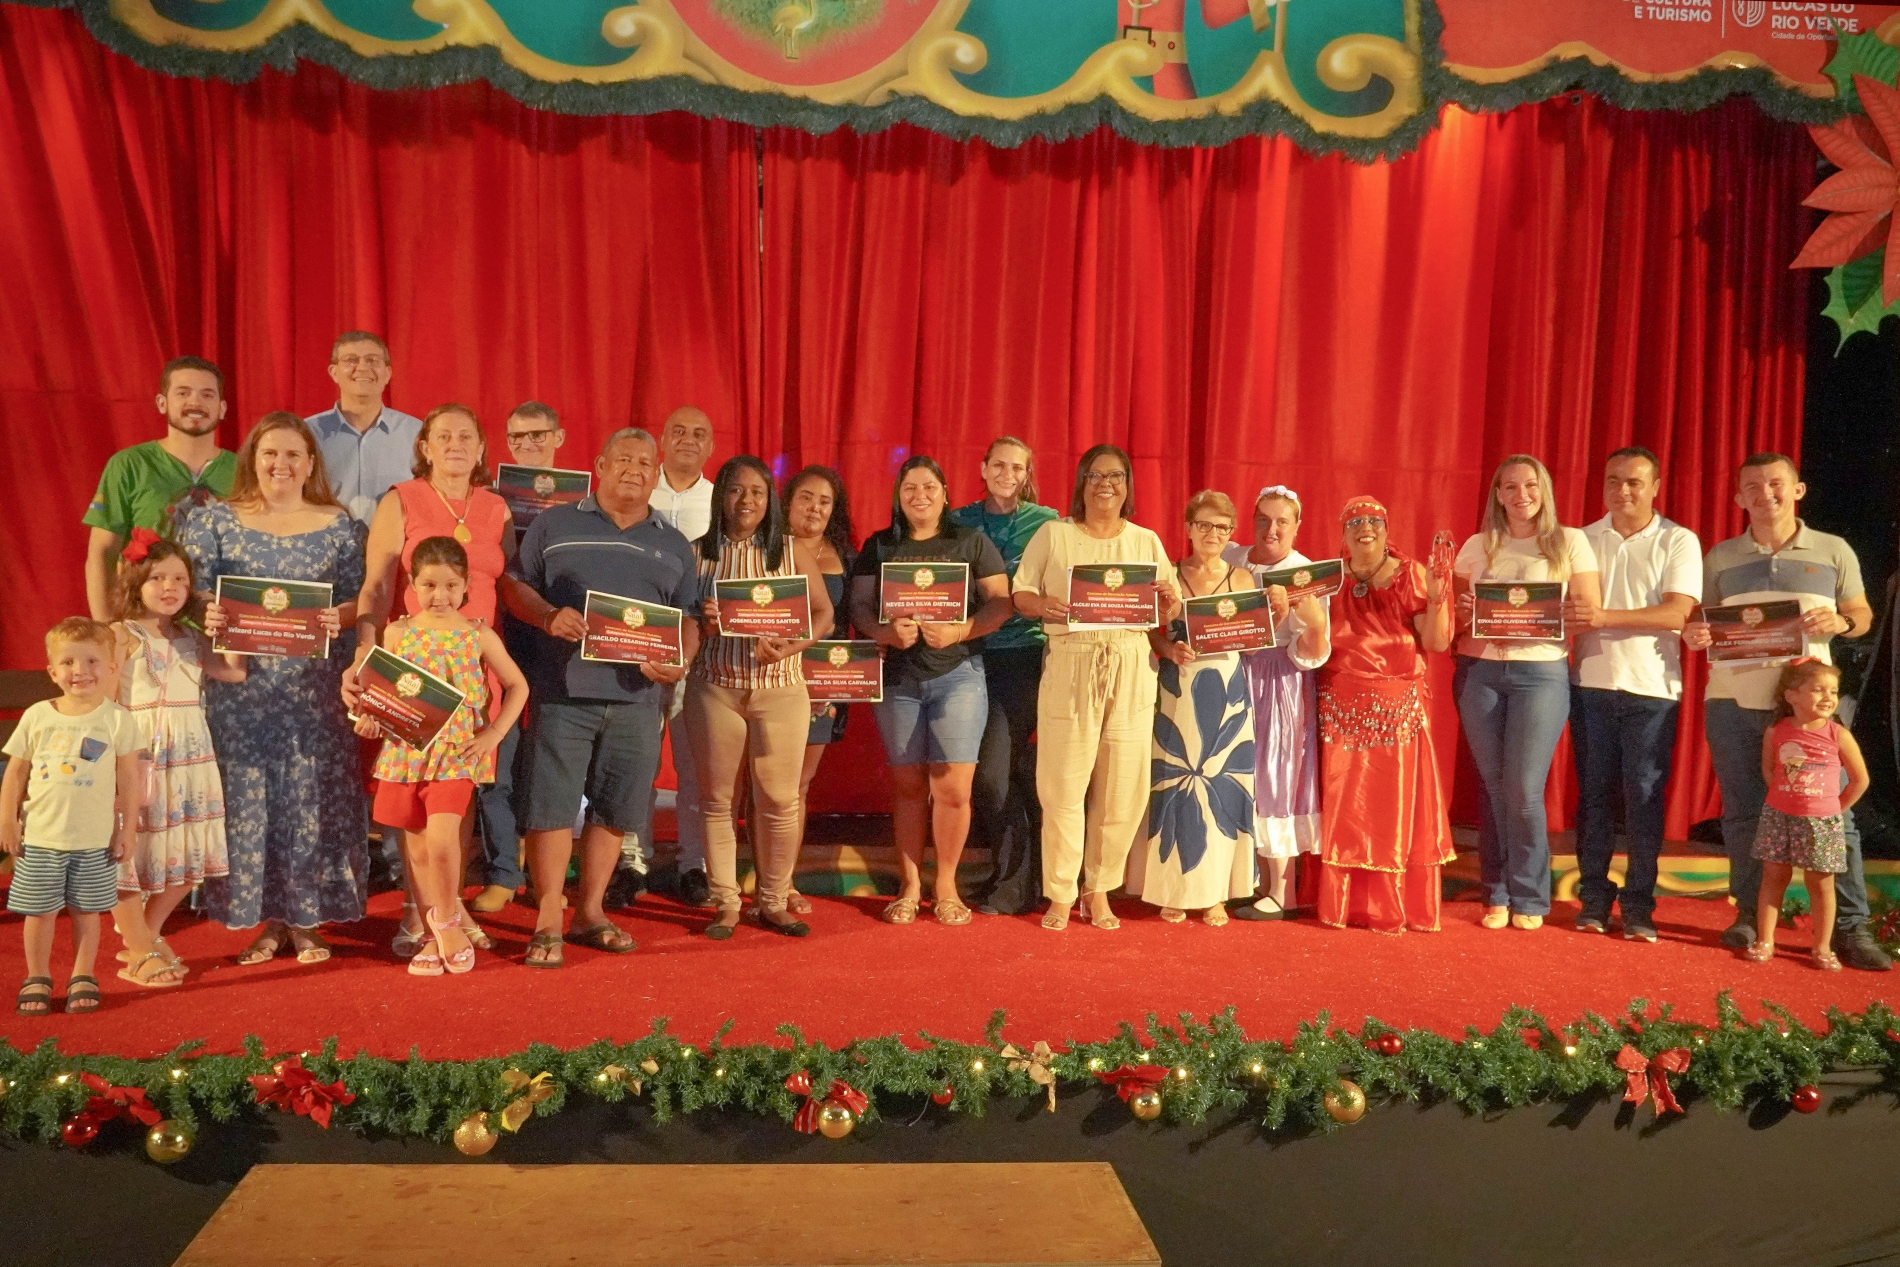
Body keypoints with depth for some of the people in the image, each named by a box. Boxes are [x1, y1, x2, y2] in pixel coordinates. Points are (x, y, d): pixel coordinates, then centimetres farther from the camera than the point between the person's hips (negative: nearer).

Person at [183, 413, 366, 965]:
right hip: (240, 688, 0)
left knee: (313, 794, 1)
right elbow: (192, 591, 2)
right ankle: (264, 918, 15)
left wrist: (338, 617, -17)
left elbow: (358, 600, 4)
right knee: (246, 794, 2)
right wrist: (208, 615, -19)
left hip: (315, 689, 0)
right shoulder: (214, 521, 8)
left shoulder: (339, 526, 7)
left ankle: (307, 918, 13)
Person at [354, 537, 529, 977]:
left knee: (442, 839, -17)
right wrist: (369, 718, -8)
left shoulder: (479, 635, 0)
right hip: (405, 752, 3)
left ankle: (447, 917, 10)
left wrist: (494, 733, -3)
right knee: (416, 848, 8)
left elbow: (517, 685, 7)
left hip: (456, 754, -2)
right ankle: (436, 936, 23)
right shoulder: (397, 633, 4)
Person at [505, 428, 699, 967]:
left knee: (615, 808, 8)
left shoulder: (673, 545, 16)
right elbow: (517, 585, 6)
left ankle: (591, 912, 22)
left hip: (636, 696, 3)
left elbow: (689, 618, 14)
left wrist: (680, 660, -6)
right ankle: (548, 921, 7)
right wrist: (549, 616, -14)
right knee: (552, 805, -3)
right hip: (563, 689, -3)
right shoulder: (555, 524, 9)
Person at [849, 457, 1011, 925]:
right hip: (897, 676, 2)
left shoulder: (972, 542, 5)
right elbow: (859, 606, 3)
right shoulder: (878, 546, 10)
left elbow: (1000, 601, -2)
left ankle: (946, 886, 11)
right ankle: (910, 887, 18)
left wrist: (960, 630, -19)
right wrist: (886, 631, -18)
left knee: (952, 787, -6)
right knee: (908, 785, 6)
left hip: (958, 673, -2)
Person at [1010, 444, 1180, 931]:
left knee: (1123, 787, 2)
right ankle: (1060, 894, 10)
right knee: (1063, 784, -3)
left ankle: (1099, 890, 18)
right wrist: (1044, 606, -18)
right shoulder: (1053, 534, 7)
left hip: (1130, 674, 2)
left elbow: (1168, 611, 13)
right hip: (1069, 668, -2)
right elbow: (1021, 592, 3)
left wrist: (1168, 604, -11)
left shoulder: (1147, 541, 14)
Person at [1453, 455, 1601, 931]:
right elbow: (1456, 610, 13)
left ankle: (1529, 898, 10)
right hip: (1479, 671, 2)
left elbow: (1591, 614, 0)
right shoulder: (1477, 546, 11)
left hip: (1541, 672, -2)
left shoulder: (1570, 542, 5)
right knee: (1492, 785, 4)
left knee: (1523, 788, -6)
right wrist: (1465, 614, -10)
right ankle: (1497, 894, 15)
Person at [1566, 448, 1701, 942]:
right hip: (1591, 681, 2)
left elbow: (1677, 612, -11)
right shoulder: (1584, 540, 10)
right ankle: (1593, 898, 13)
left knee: (1644, 796, -1)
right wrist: (1572, 618, -12)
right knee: (1593, 793, 5)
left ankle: (1638, 906, 7)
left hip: (1651, 686, -2)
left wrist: (1606, 616, -23)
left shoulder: (1678, 542, 1)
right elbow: (1568, 607, 11)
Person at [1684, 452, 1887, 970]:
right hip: (1733, 702, 1)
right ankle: (1749, 917, 18)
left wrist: (1841, 622, -12)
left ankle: (1850, 928, 7)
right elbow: (1700, 622, 13)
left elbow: (1862, 615, 10)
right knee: (1742, 813, 7)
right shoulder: (1720, 557, 10)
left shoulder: (1834, 552, 6)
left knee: (1832, 812, -2)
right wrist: (1693, 635, -10)